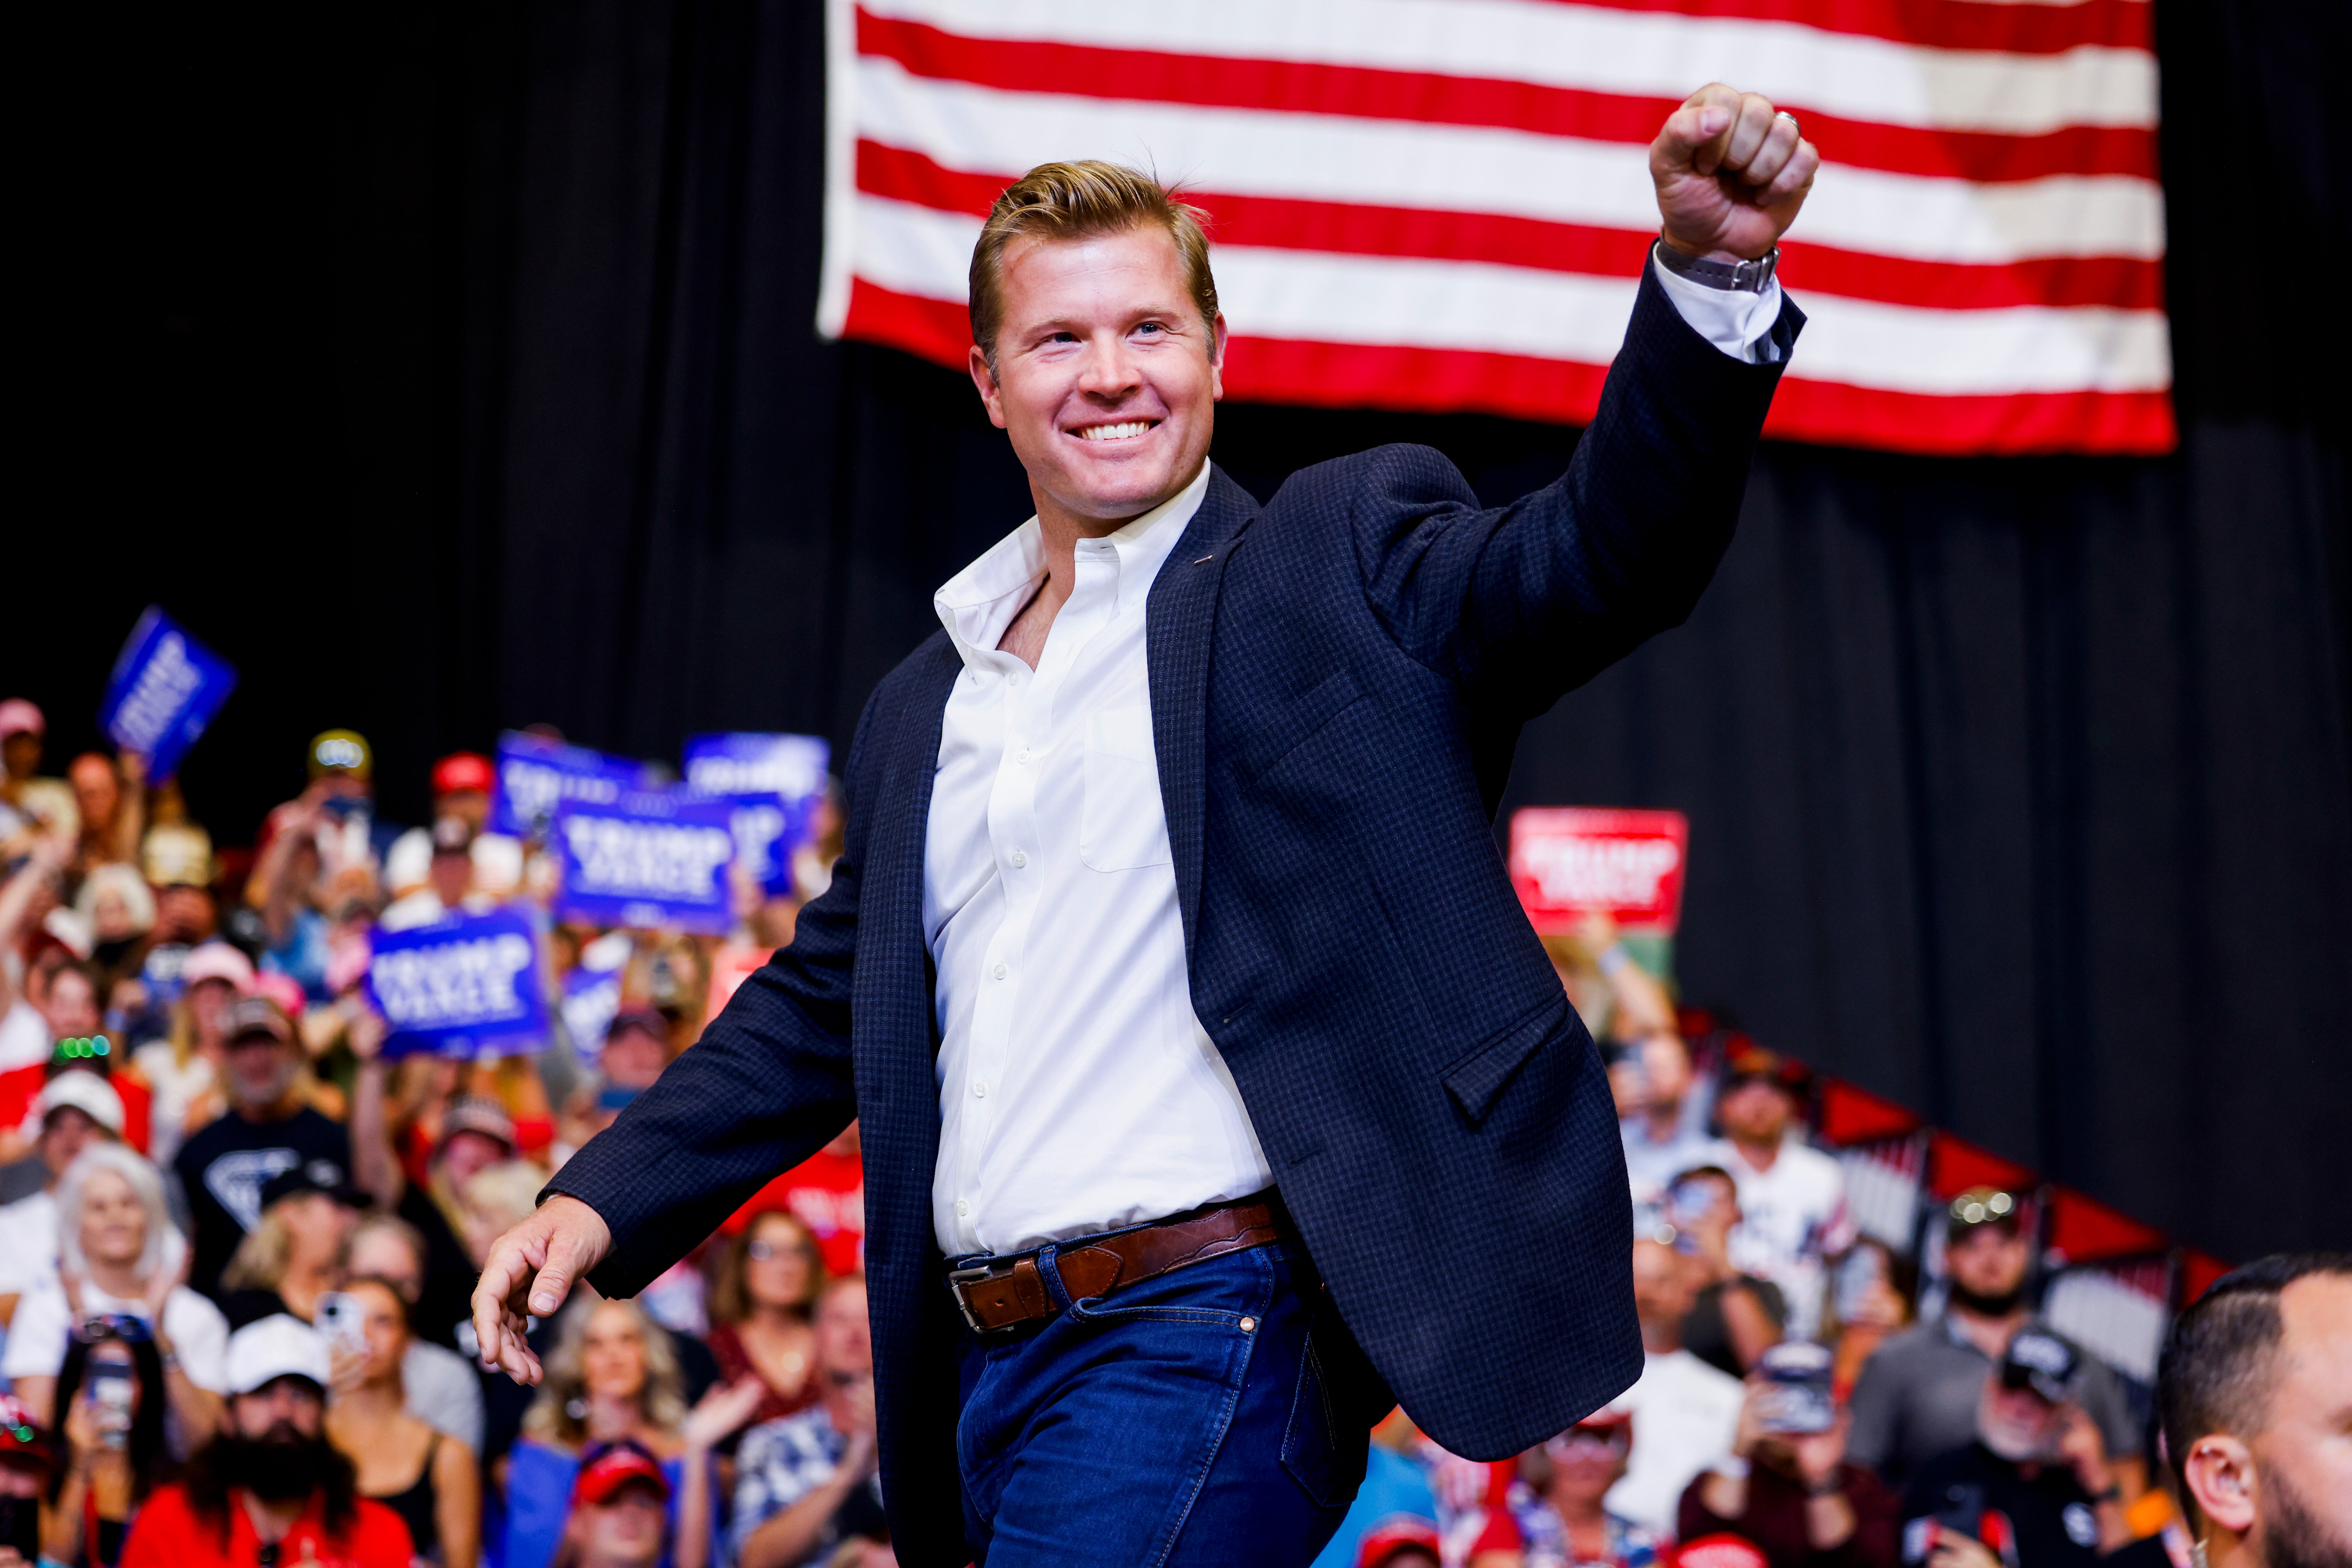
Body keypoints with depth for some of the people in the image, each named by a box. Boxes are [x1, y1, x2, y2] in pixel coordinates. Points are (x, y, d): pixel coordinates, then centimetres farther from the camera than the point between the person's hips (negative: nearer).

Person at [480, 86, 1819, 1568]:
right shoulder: (923, 708, 19)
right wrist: (604, 1198, 15)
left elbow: (1603, 555, -14)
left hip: (1202, 1336, -7)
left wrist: (1710, 274, -30)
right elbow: (824, 1002, 27)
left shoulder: (1338, 567, 2)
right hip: (989, 1369, 7)